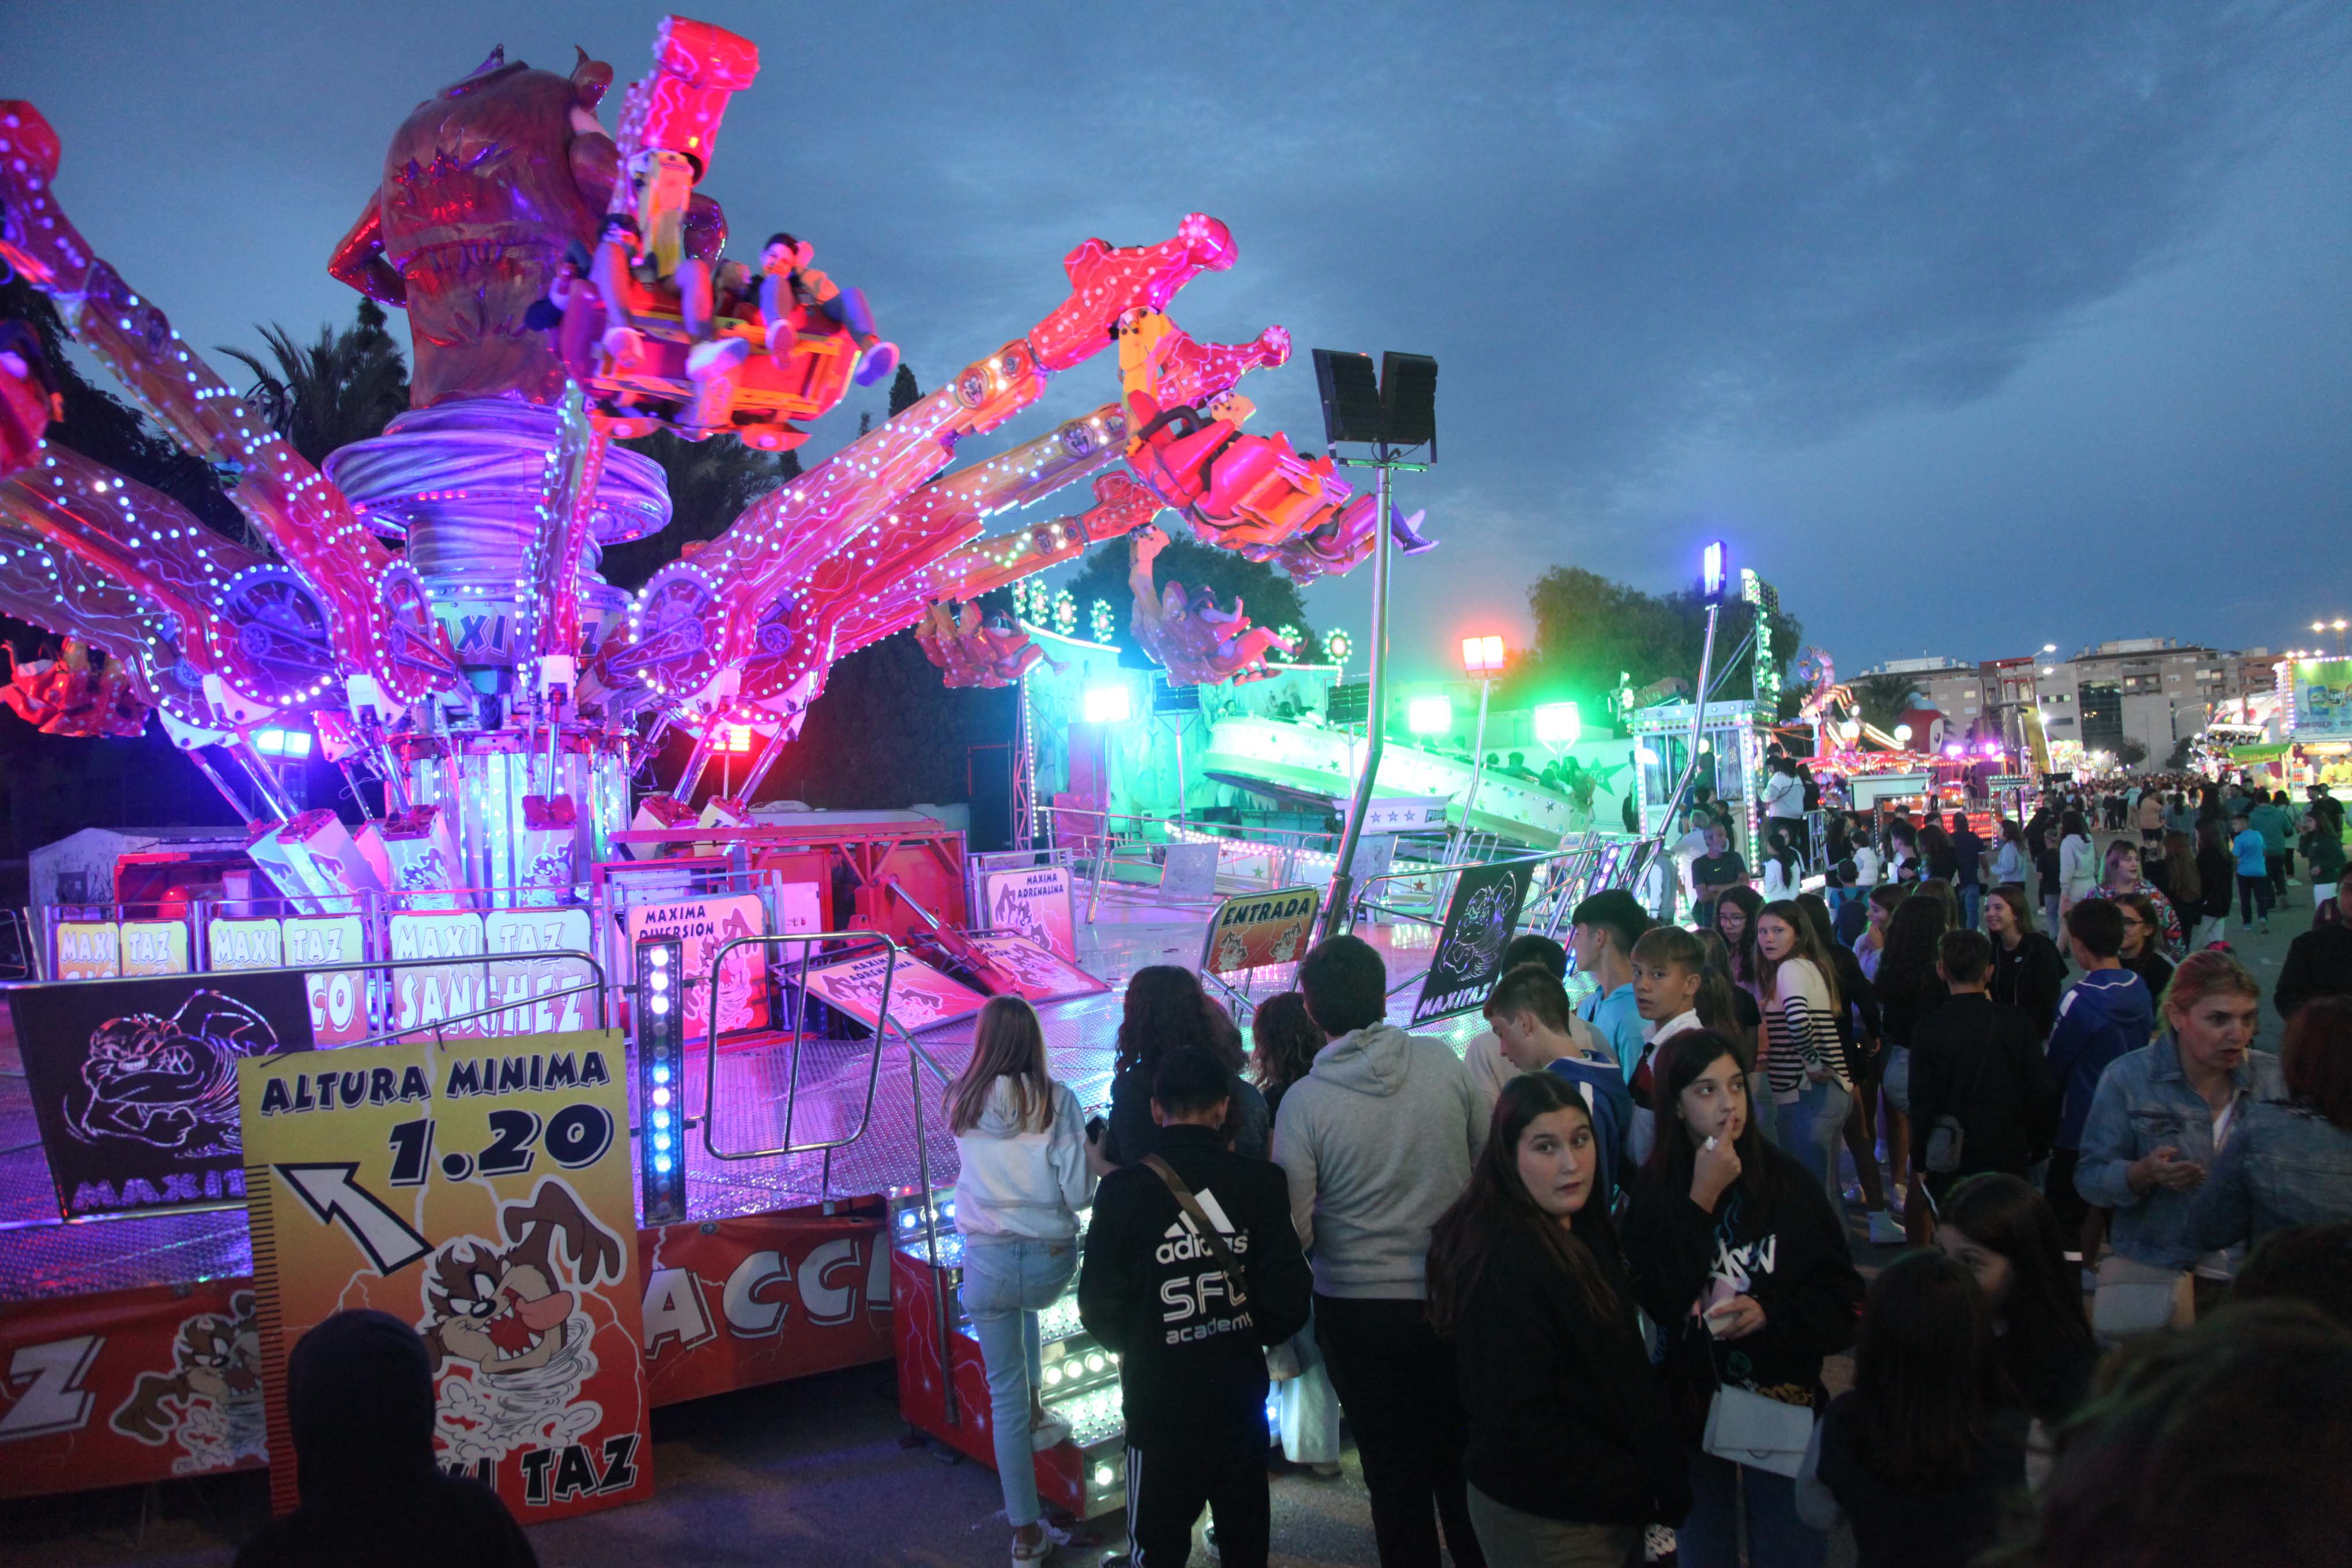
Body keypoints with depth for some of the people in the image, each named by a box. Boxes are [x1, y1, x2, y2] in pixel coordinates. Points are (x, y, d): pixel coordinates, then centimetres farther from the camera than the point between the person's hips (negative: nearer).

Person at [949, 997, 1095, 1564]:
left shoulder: (961, 1102, -4)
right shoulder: (1056, 1100, -11)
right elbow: (1077, 1192, -11)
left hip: (986, 1261, 0)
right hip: (1050, 1259, 0)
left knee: (1004, 1394, 12)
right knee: (1029, 1312, 38)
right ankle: (1036, 1416, 37)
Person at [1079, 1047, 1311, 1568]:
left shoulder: (1122, 1191, -14)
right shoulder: (1260, 1182, -11)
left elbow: (1099, 1309, -9)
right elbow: (1288, 1297, -9)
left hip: (1159, 1402, -1)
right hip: (1240, 1394, 2)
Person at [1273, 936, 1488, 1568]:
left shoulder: (1303, 1101, -18)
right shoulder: (1442, 1061, -11)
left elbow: (1295, 1228, -14)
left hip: (1359, 1307, -3)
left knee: (1395, 1471, 15)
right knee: (1462, 1455, 22)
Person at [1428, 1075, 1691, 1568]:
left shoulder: (1582, 1230, 3)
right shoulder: (1506, 1260, -25)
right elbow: (1520, 1422, -26)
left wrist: (1660, 1467, 3)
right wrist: (1641, 1490, -19)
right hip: (1548, 1525, -8)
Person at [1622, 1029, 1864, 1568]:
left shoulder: (1789, 1182, -7)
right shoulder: (1653, 1192, -7)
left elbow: (1845, 1300, -5)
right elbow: (1661, 1301, -18)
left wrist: (1770, 1314, -22)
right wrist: (1701, 1200, -20)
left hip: (1783, 1401, 0)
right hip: (1691, 1402, 1)